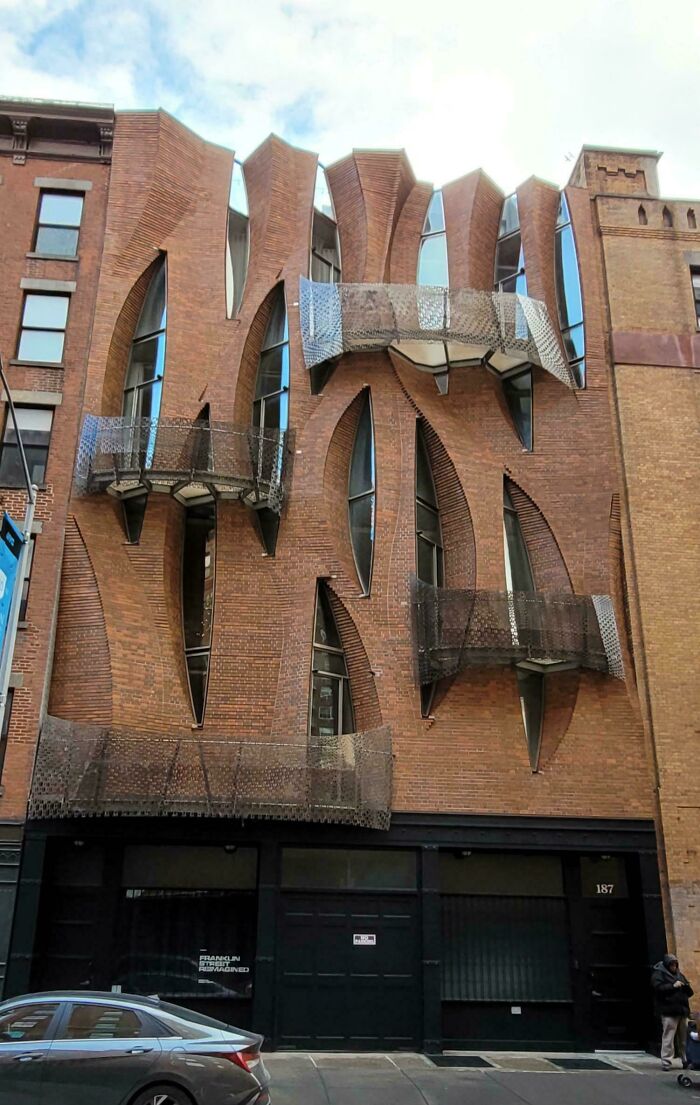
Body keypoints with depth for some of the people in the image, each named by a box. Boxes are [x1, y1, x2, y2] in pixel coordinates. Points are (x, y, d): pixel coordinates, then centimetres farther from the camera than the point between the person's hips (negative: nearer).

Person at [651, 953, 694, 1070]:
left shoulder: (679, 975, 19)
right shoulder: (658, 974, 0)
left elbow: (690, 993, 20)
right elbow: (658, 988, -16)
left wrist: (686, 986, -2)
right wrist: (673, 986, -18)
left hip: (682, 1011, 6)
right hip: (669, 1012, -6)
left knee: (685, 1038, 9)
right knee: (668, 1038, -9)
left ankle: (686, 1061, 18)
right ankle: (666, 1062, -5)